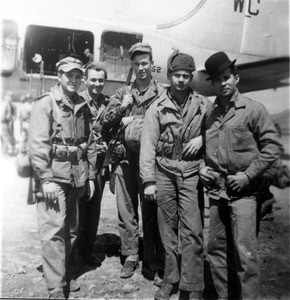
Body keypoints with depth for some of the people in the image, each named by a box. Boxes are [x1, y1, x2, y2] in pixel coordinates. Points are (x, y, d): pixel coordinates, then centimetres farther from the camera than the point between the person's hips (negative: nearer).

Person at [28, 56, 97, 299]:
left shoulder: (83, 107, 12)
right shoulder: (45, 104, -6)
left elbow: (90, 144, 14)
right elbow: (37, 144, -13)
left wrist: (90, 176, 11)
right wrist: (45, 179, -18)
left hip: (76, 177, 6)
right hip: (54, 176, -6)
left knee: (72, 229, 13)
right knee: (54, 230, -6)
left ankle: (66, 274, 30)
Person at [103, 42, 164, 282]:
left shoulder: (161, 94, 2)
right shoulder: (123, 93, 14)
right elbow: (106, 121, 10)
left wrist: (134, 120, -10)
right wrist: (122, 108, -6)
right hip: (125, 157, 4)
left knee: (151, 211, 3)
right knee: (126, 210, 9)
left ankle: (153, 262, 16)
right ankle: (130, 256, 24)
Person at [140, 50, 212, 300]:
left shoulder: (203, 104, 3)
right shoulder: (157, 107, 1)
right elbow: (148, 145, -2)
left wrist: (202, 138, -7)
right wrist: (149, 181, -8)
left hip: (191, 172, -1)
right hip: (164, 172, 1)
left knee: (191, 230, -5)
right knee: (167, 228, 9)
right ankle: (171, 279, 24)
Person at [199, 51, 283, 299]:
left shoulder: (253, 109, -4)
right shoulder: (210, 114, 11)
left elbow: (273, 147, -7)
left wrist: (248, 175, -13)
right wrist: (202, 167, 6)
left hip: (243, 191, -5)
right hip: (216, 190, 6)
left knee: (245, 251, -6)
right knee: (217, 249, 12)